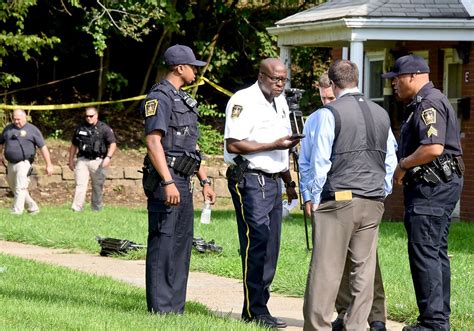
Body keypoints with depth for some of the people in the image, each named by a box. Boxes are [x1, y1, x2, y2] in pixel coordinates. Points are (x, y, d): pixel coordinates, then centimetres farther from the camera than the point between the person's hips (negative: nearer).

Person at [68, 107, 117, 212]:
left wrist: (108, 157, -16)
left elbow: (113, 144, -3)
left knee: (98, 187, 5)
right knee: (80, 185, -11)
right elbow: (73, 145, 22)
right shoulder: (80, 128, 13)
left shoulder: (104, 128, 1)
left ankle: (97, 209, 15)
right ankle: (76, 209, -17)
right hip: (82, 160, 2)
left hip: (98, 161, -2)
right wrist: (71, 160, 18)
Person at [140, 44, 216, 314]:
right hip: (165, 181, -10)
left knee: (182, 245, 11)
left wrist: (205, 181, 22)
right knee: (162, 244, -7)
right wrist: (168, 183, -25)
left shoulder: (184, 100, 20)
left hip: (183, 181, 10)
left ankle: (175, 308, 16)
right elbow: (153, 142, -19)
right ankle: (160, 309, -5)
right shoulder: (160, 98, -10)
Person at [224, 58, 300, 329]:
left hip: (273, 181, 8)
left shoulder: (281, 102, 18)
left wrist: (289, 182, 23)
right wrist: (274, 145, -19)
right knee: (256, 243, -11)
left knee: (271, 246, 7)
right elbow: (233, 144, -17)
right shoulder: (243, 101, -9)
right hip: (250, 180, -8)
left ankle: (257, 307, 12)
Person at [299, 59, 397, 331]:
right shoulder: (382, 115, 10)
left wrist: (311, 197, 3)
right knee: (364, 268, 8)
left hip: (337, 199, -5)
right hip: (374, 202, 5)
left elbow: (317, 162, -7)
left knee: (327, 268, -4)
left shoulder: (328, 115, -6)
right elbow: (391, 161, 15)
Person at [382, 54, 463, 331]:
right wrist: (406, 166, 15)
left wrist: (403, 165, -13)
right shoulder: (428, 102, 20)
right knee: (437, 253, 13)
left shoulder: (429, 104, -15)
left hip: (431, 187, -11)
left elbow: (433, 148, -26)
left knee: (424, 253, -11)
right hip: (439, 185, 11)